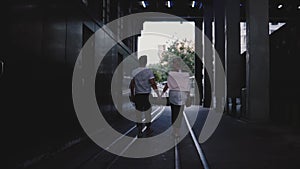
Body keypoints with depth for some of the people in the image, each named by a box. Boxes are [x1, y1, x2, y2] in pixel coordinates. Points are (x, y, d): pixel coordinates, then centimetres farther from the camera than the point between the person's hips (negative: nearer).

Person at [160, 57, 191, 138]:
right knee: (180, 113, 10)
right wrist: (187, 96, 12)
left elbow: (167, 85, -5)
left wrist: (162, 93, 6)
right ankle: (177, 131, 15)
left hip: (173, 94, -2)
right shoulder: (186, 74, 0)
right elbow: (188, 86, 2)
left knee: (174, 112, 9)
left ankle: (175, 131, 13)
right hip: (182, 95, 2)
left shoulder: (171, 73, -9)